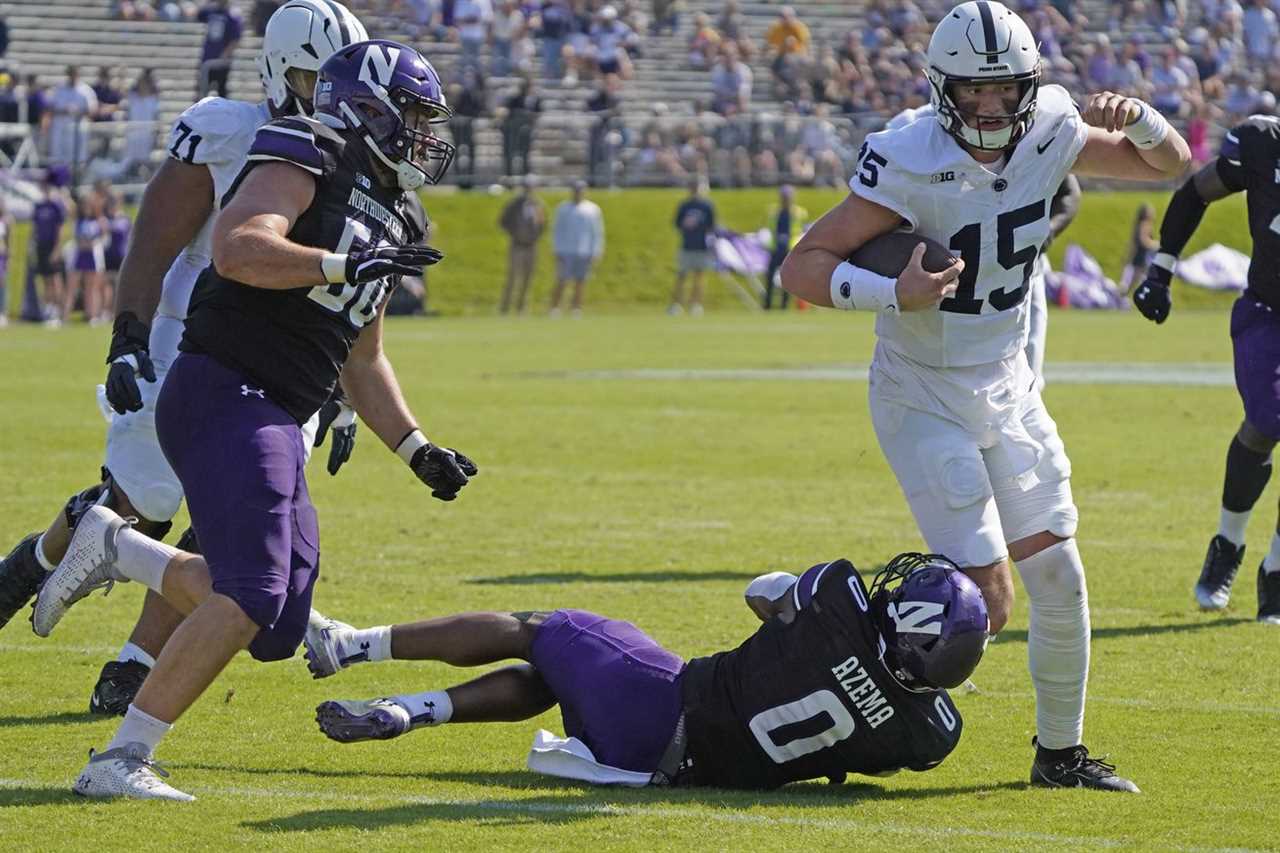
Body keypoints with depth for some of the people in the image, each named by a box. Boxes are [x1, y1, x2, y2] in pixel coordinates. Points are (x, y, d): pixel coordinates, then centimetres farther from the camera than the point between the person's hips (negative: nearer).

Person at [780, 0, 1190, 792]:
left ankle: (1062, 751, 24)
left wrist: (1134, 118, -15)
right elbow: (802, 267, -23)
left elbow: (1171, 163, 7)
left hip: (1009, 393, 6)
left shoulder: (1049, 135, -6)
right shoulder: (912, 164, -23)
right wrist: (895, 293, -38)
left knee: (1061, 582, 6)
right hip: (927, 405, -6)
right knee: (987, 600, -12)